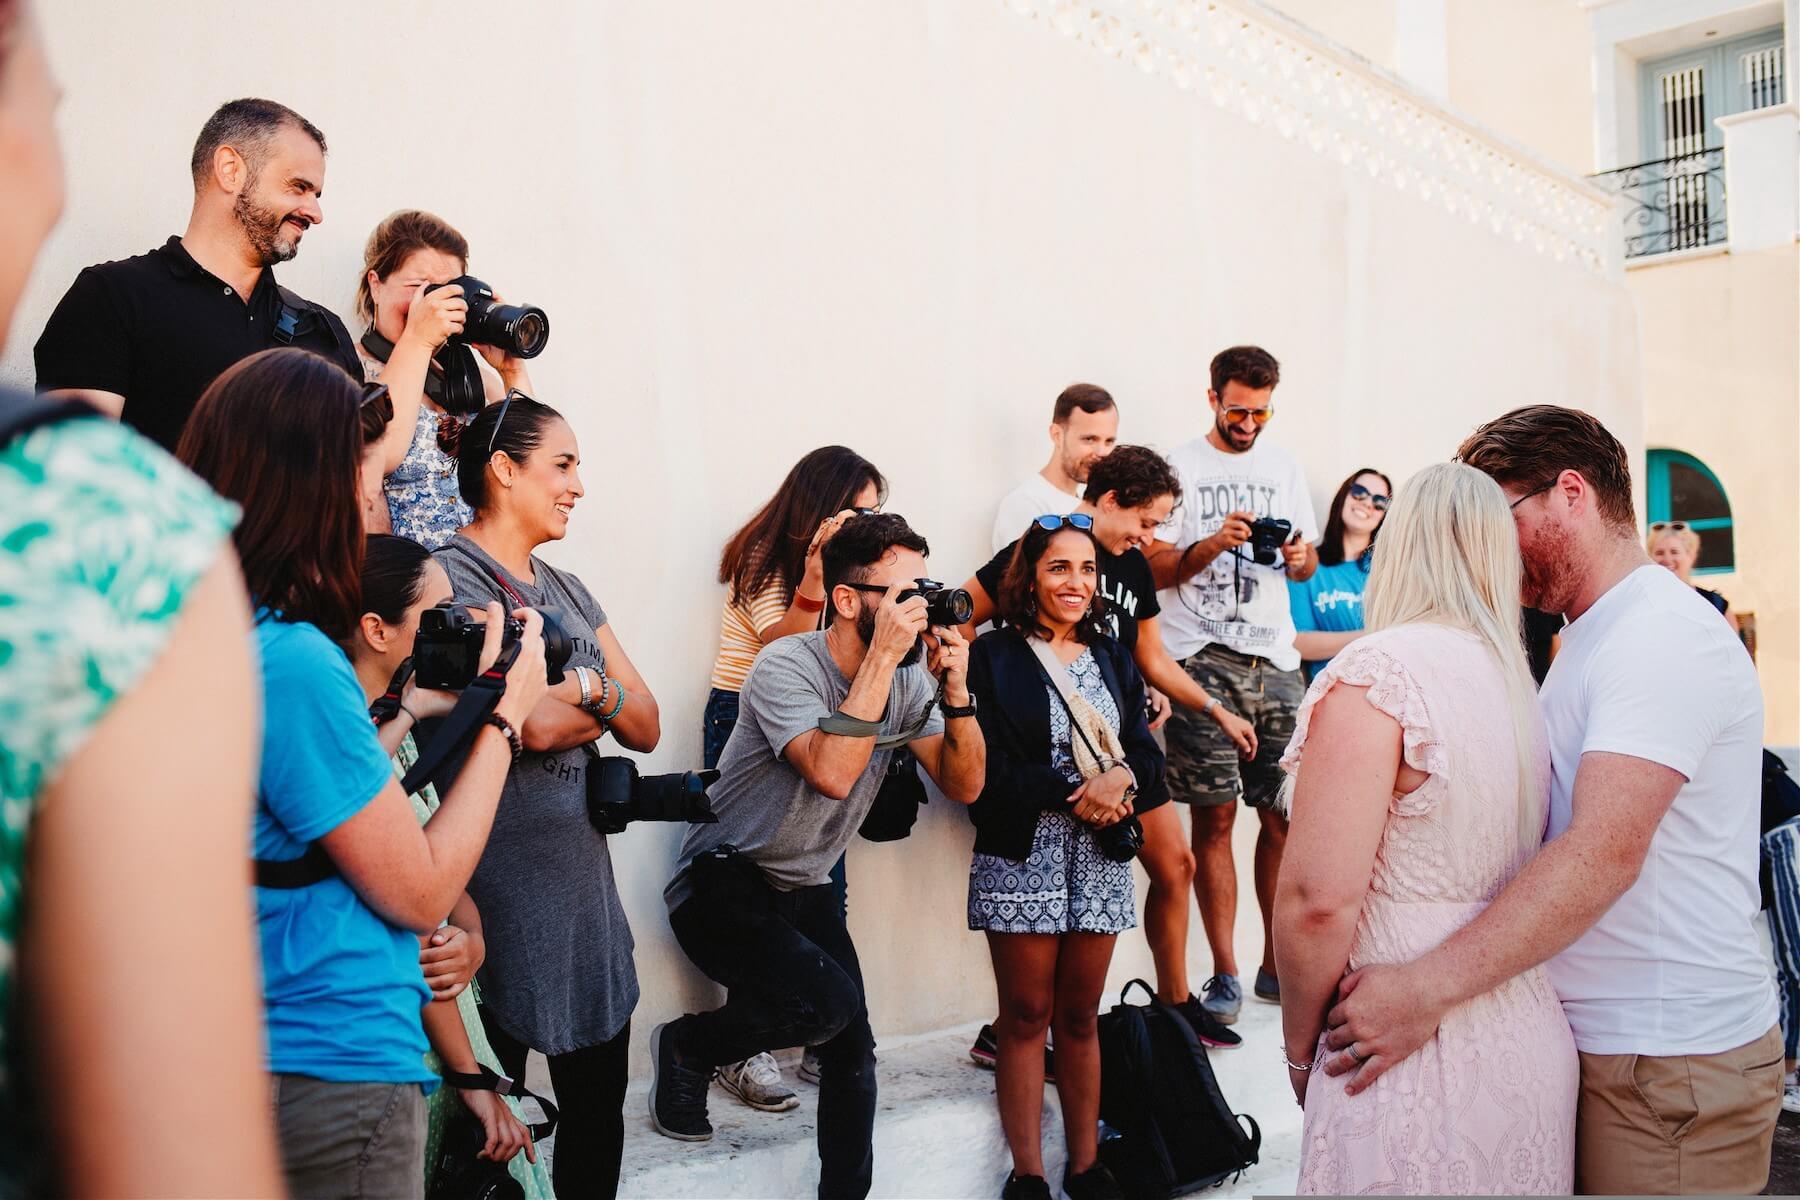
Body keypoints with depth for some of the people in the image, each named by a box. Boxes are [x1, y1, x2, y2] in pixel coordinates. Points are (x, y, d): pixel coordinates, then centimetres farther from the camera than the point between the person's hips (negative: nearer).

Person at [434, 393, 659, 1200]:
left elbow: (647, 729, 8)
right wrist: (609, 699, -1)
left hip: (583, 866, 7)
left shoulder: (568, 590, 15)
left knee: (599, 1099, 12)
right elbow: (533, 724, -20)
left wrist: (588, 689, -12)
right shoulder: (452, 575, -10)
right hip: (504, 882, -7)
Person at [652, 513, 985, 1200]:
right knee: (831, 1003, -26)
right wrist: (883, 656, -33)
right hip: (721, 885, -6)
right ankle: (687, 1048, 1)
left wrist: (955, 688, -18)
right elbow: (832, 773, -35)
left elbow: (963, 784, -4)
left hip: (804, 889, 6)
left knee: (851, 1046, -5)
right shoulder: (787, 666, -21)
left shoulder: (909, 681, -1)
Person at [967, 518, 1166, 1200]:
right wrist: (1076, 793, -18)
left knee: (1080, 1017, 12)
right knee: (1026, 1017, 5)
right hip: (1024, 859, -4)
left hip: (1100, 862, 4)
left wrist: (1124, 776, -16)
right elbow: (986, 771, -13)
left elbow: (1147, 752, 6)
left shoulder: (1113, 659, 12)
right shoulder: (994, 657, -5)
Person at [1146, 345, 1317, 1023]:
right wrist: (1214, 543, -16)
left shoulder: (1284, 467, 16)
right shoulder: (1181, 468, 3)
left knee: (1285, 816, 3)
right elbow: (1153, 569, 0)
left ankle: (1278, 966, 15)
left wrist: (1299, 556, -2)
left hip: (1276, 661, 4)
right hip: (1204, 661, -4)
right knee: (1214, 818, -4)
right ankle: (1224, 976, 5)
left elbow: (1308, 562, 21)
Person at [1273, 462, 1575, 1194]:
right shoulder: (1516, 681, 7)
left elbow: (1318, 899, -21)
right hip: (1531, 1040, 7)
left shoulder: (1379, 671, -16)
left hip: (1417, 1054, -7)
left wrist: (1301, 1048, -6)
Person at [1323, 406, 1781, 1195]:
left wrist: (1426, 990, -33)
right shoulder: (1593, 635, 16)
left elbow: (1602, 855, -28)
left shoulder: (1660, 634, -17)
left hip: (1672, 1064, -9)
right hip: (1595, 1039, 9)